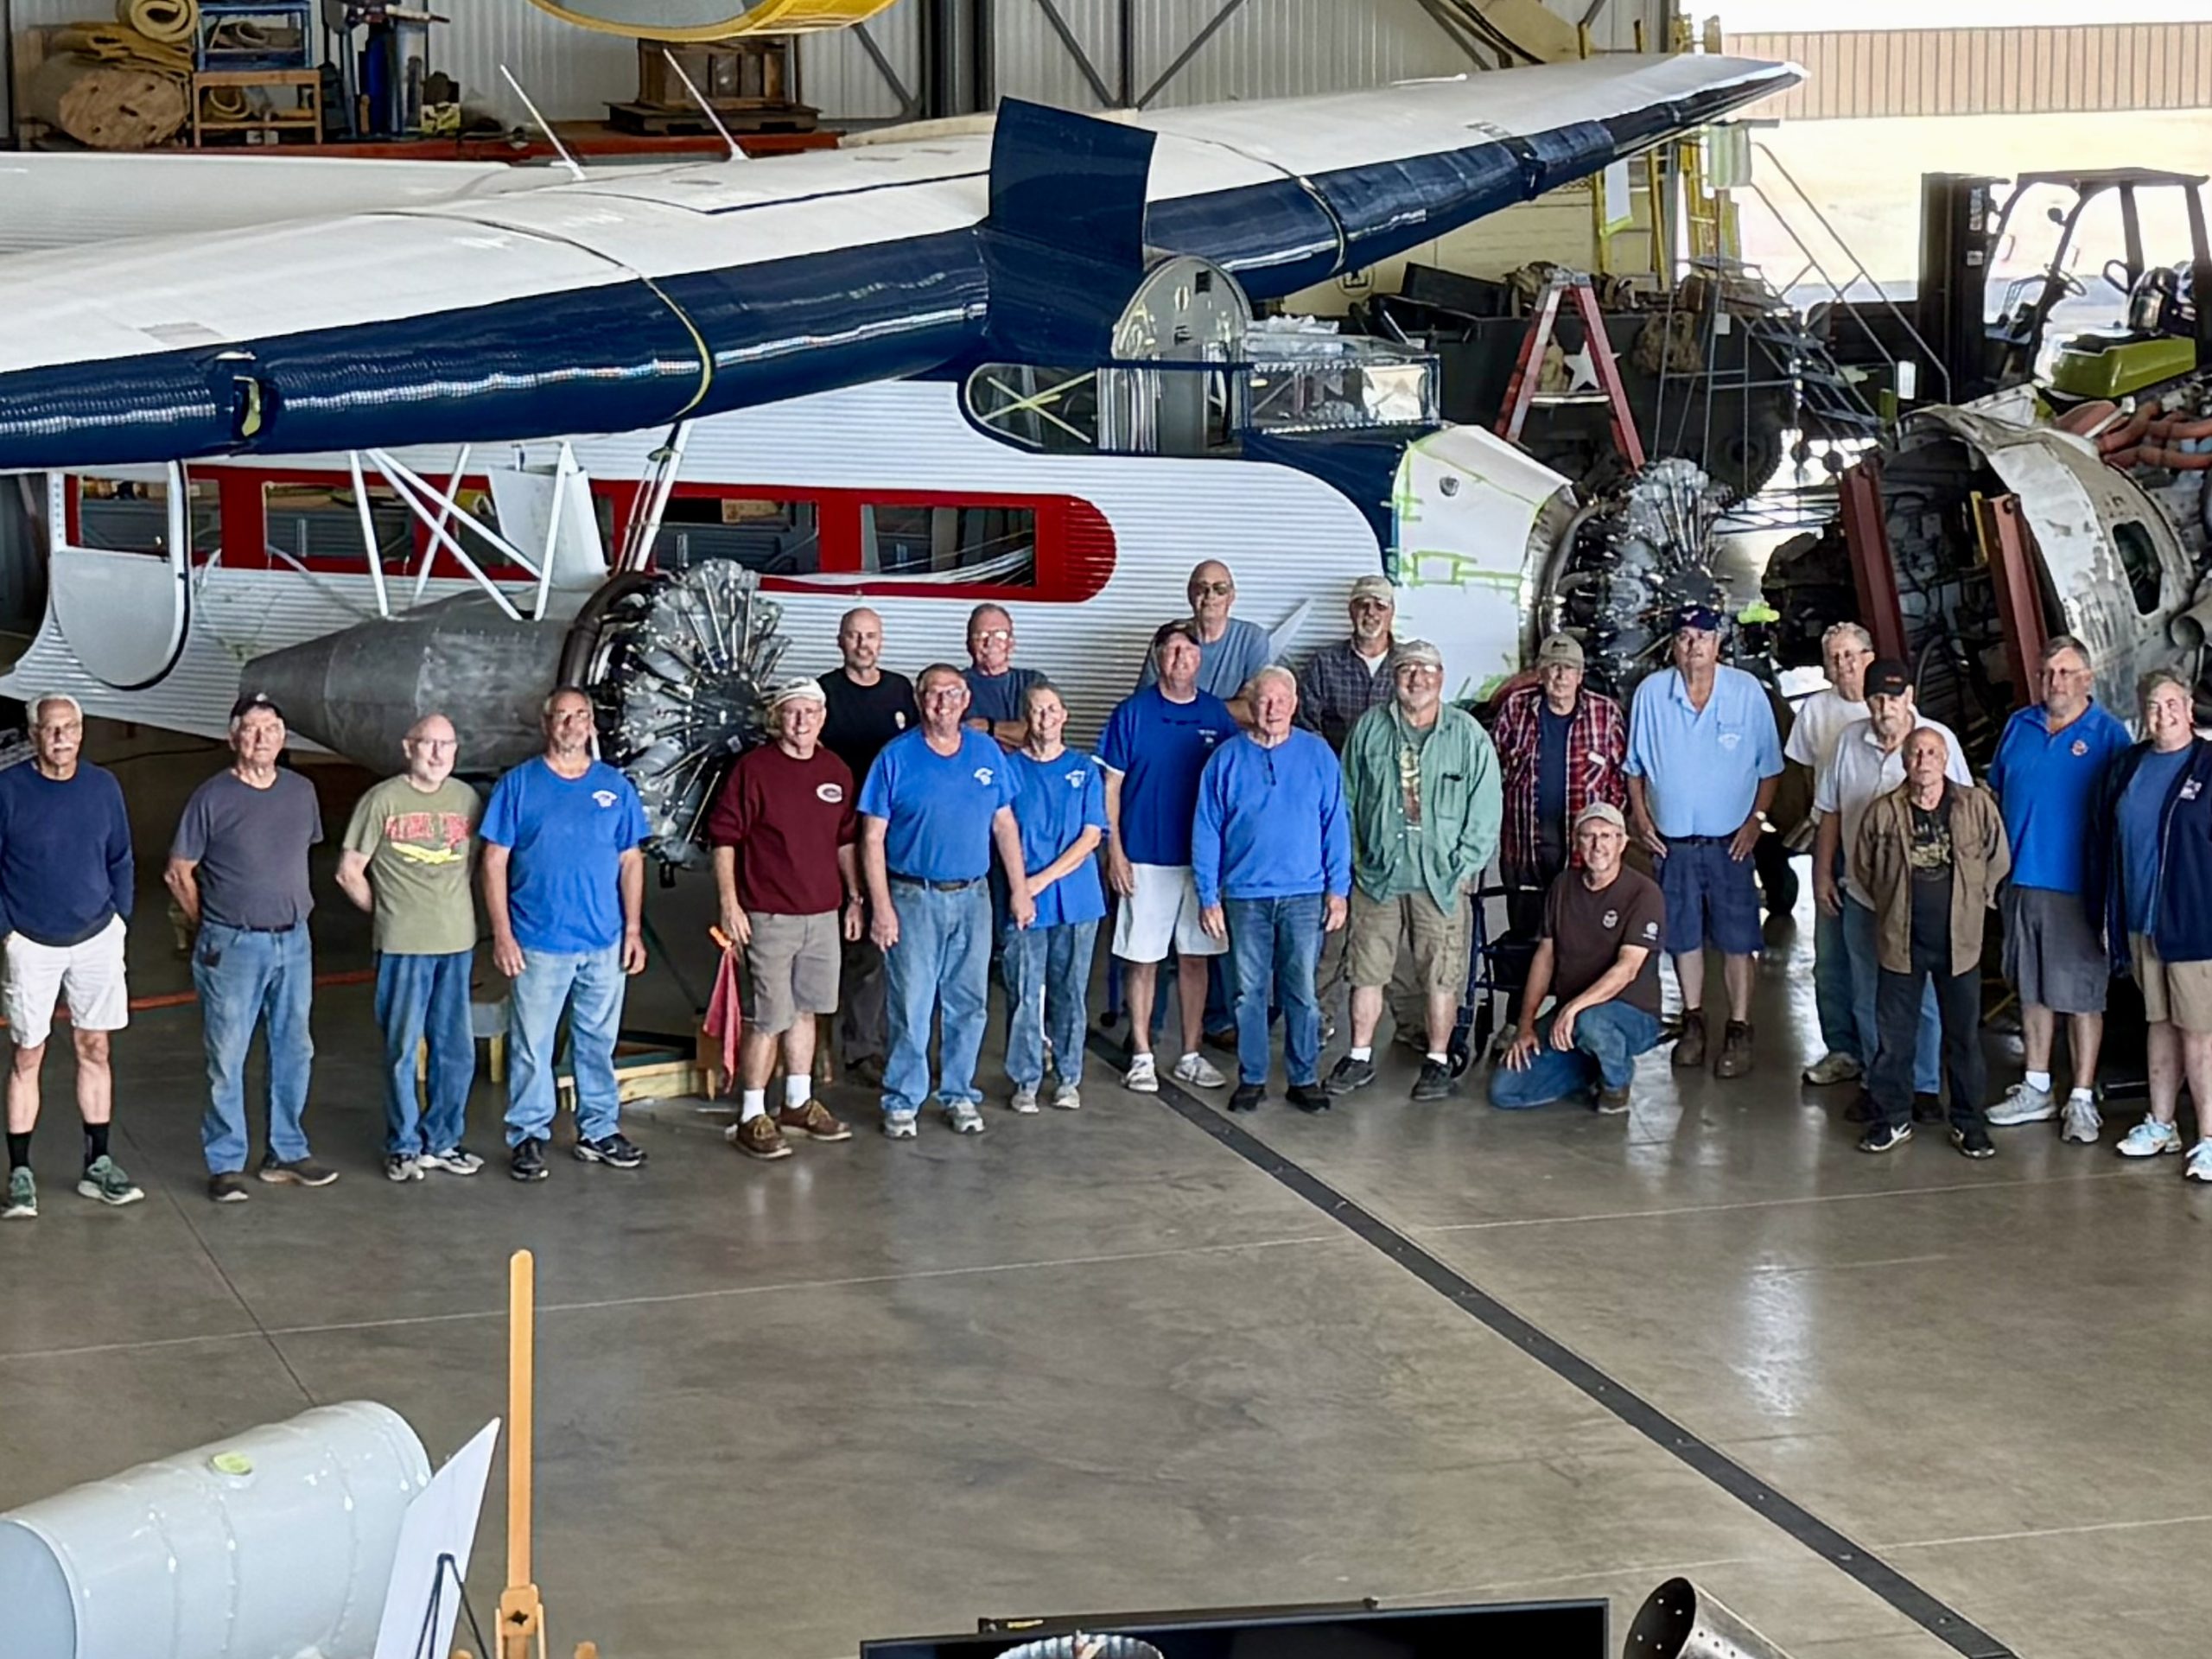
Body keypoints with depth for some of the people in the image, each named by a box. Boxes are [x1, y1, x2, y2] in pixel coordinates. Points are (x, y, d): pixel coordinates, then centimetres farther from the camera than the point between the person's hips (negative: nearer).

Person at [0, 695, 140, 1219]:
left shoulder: (103, 786, 2)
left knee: (94, 1050, 8)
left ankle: (98, 1166, 16)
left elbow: (120, 860, 12)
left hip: (96, 938, 3)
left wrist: (120, 917, 3)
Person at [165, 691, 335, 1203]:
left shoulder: (301, 792, 6)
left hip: (293, 942, 5)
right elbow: (178, 873, -2)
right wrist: (210, 926, 2)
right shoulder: (212, 798, -8)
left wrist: (292, 910, 13)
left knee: (294, 1052, 11)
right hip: (232, 947, -5)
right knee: (227, 1059, -1)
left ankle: (286, 1154, 22)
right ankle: (225, 1165, 6)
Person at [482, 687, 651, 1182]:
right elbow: (495, 863, -1)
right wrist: (501, 933, -8)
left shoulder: (615, 787, 8)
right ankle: (528, 1137, 10)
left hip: (604, 943, 3)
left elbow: (631, 861, 10)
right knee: (532, 1045, 1)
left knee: (598, 1042, 11)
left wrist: (634, 929, 3)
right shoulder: (518, 785, 0)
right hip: (538, 943, -3)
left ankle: (599, 1131, 22)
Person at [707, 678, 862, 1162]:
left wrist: (854, 898, 16)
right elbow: (723, 837, -8)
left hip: (823, 913, 6)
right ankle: (751, 1118, 3)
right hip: (769, 916, -6)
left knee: (805, 1009, 16)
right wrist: (729, 904, -13)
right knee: (768, 1018, -5)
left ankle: (799, 1103, 29)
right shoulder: (753, 768, -9)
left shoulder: (836, 772, 8)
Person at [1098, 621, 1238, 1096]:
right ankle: (1141, 1057, 10)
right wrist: (1114, 852, -7)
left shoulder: (1218, 715, 4)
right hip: (1145, 858, -3)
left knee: (1195, 957, 8)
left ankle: (1191, 1057, 16)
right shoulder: (1133, 713, -3)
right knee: (1142, 959, 2)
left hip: (1202, 857, 3)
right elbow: (1111, 785, -1)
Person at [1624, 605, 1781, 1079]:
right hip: (1672, 840, 2)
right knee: (1683, 936, 11)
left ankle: (1739, 1030, 7)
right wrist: (1640, 815, 0)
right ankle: (1693, 1022, 25)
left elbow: (1768, 766, 2)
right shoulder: (1651, 693, -2)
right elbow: (1635, 764, 9)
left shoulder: (1748, 692, -6)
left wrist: (1757, 818, -6)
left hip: (1730, 840, -2)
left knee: (1737, 938, 0)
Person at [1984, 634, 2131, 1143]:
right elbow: (1994, 796, 18)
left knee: (2082, 995, 0)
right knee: (2032, 990, 14)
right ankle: (2036, 1091, 25)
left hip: (2076, 886, -5)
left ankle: (2082, 1101, 7)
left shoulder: (2108, 734, -5)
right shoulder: (2019, 726, 10)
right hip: (2021, 881, 5)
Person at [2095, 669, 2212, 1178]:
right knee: (2161, 1024, 16)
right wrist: (2108, 913, 11)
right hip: (2141, 923, 6)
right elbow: (2106, 843, 15)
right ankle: (2161, 1124, 26)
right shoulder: (2127, 768, 11)